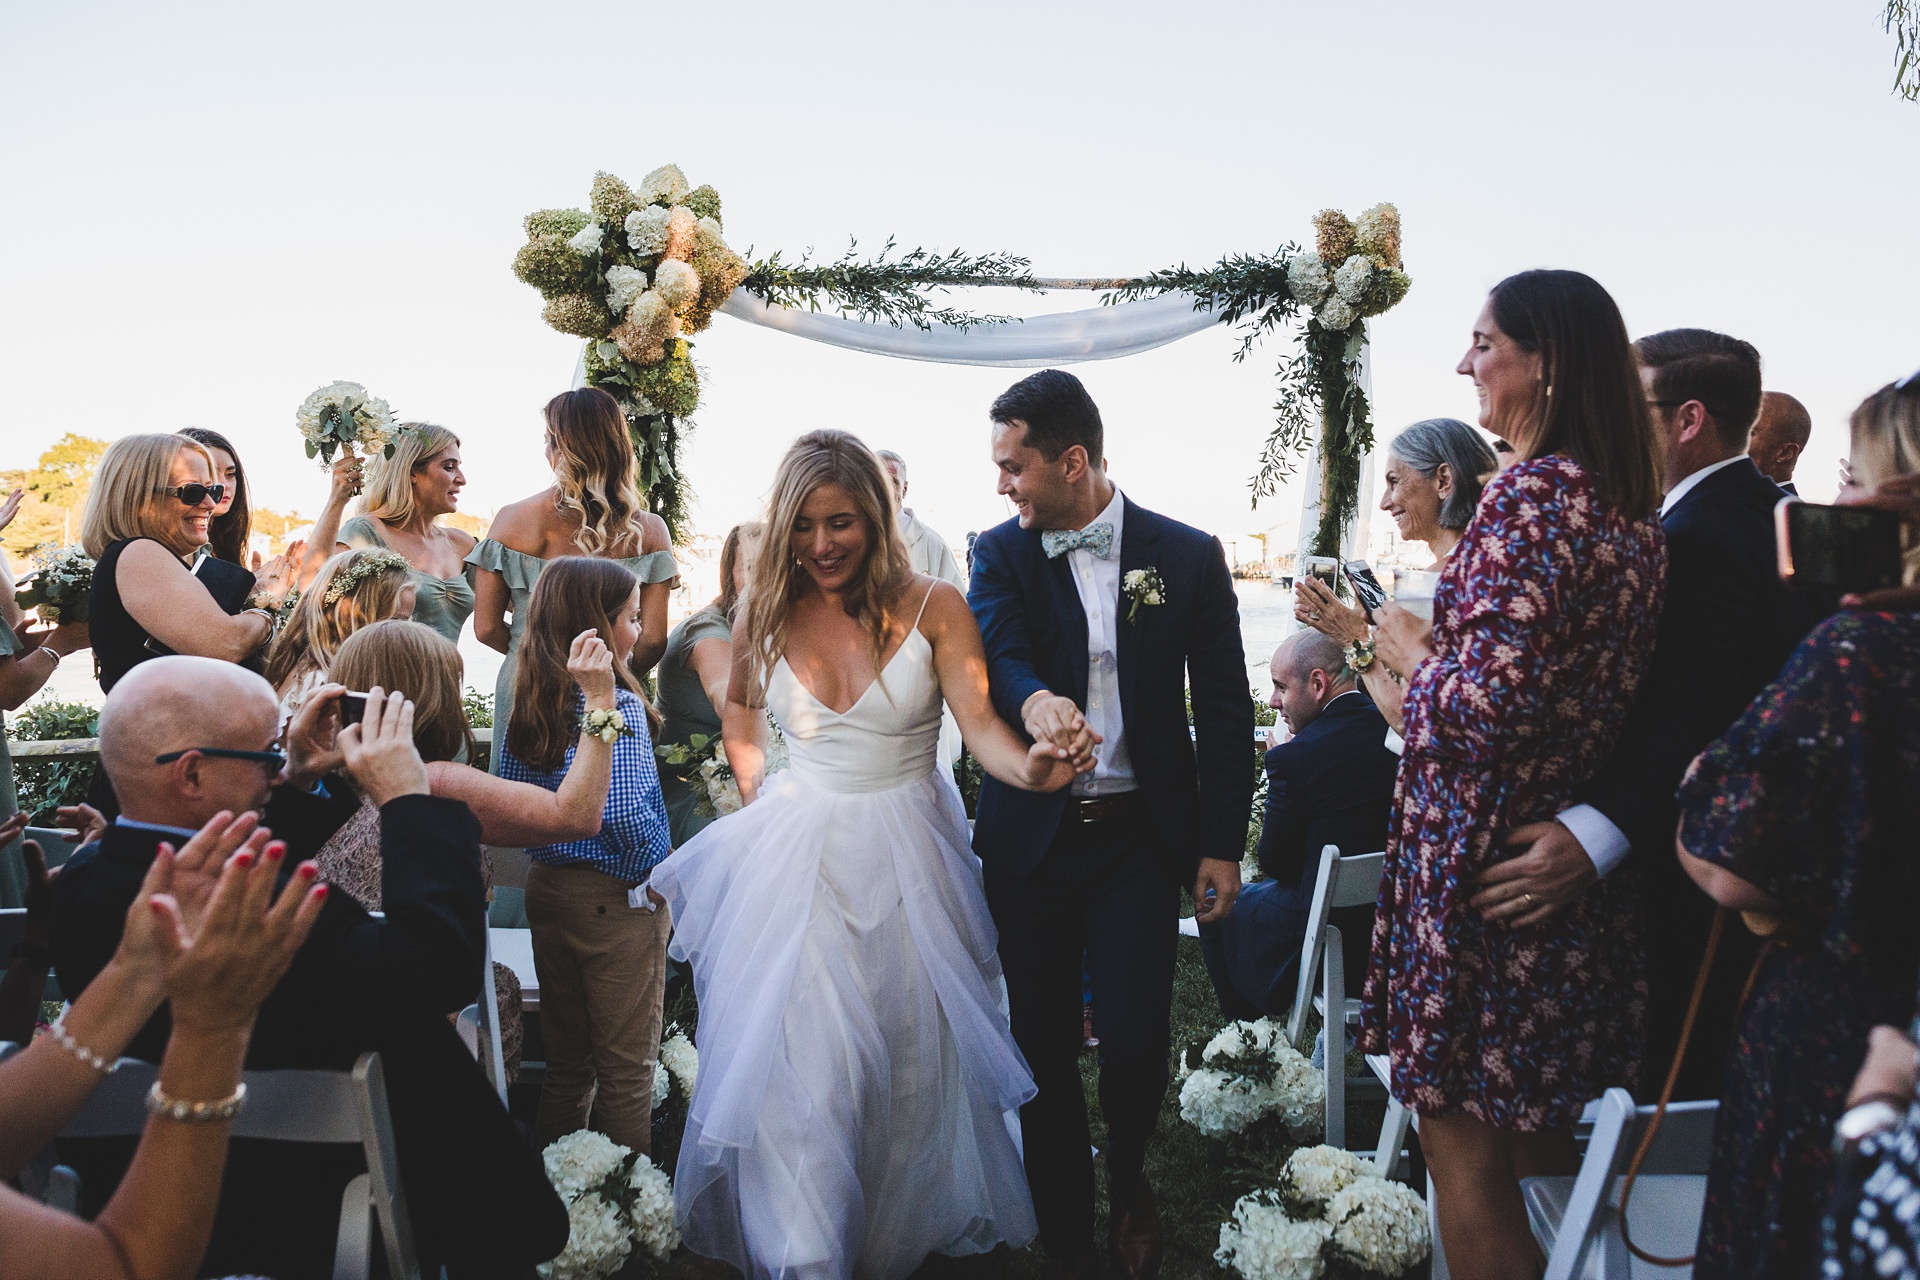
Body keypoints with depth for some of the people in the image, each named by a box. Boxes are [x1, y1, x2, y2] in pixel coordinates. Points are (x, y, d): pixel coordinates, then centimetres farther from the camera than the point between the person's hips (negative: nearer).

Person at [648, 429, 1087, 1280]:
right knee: (797, 1058, -6)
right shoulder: (767, 613, -1)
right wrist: (756, 795, 9)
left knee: (907, 1063, 10)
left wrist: (1028, 767, -38)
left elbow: (980, 723, -18)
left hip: (904, 858, -1)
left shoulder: (933, 607, -8)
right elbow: (739, 709, 19)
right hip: (797, 856, 1)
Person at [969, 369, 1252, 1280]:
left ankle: (1128, 1181, 27)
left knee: (1133, 1038, -8)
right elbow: (995, 655, -15)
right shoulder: (1002, 553, 2)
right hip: (1030, 838, 1)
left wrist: (1223, 844, 0)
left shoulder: (1188, 556, 0)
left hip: (1142, 838, -1)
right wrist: (1034, 700, -39)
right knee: (1044, 1046, 7)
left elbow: (1224, 708, 3)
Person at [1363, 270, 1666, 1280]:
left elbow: (1491, 703, -25)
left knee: (1465, 1144, 3)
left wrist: (1412, 653, -7)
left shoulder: (1529, 496, -17)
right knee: (1541, 1138, 20)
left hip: (1486, 856, -9)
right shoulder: (1631, 509, 10)